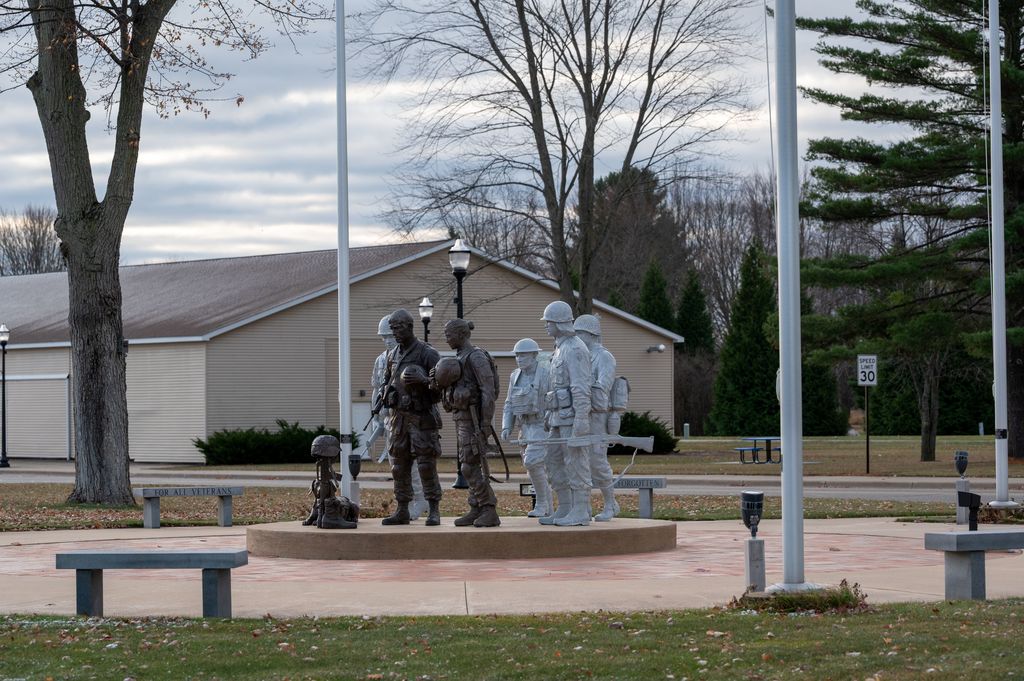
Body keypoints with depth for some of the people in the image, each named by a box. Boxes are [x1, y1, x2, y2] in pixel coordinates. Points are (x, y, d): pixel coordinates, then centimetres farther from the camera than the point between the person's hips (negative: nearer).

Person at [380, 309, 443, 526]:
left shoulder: (428, 354, -8)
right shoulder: (393, 355, 12)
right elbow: (387, 383, 22)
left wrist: (423, 381, -29)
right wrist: (387, 396, 1)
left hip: (421, 417, -6)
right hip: (398, 417, 6)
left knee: (426, 466, -7)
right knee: (400, 467, 6)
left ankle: (434, 512, -2)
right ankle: (402, 512, 11)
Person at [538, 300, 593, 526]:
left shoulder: (575, 349, -13)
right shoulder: (561, 349, 19)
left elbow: (581, 387, -19)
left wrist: (581, 419, -25)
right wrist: (550, 415, 24)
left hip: (574, 416, -10)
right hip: (560, 419, 10)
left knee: (576, 463, -7)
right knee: (555, 463, 9)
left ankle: (581, 513, -4)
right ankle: (565, 511, 12)